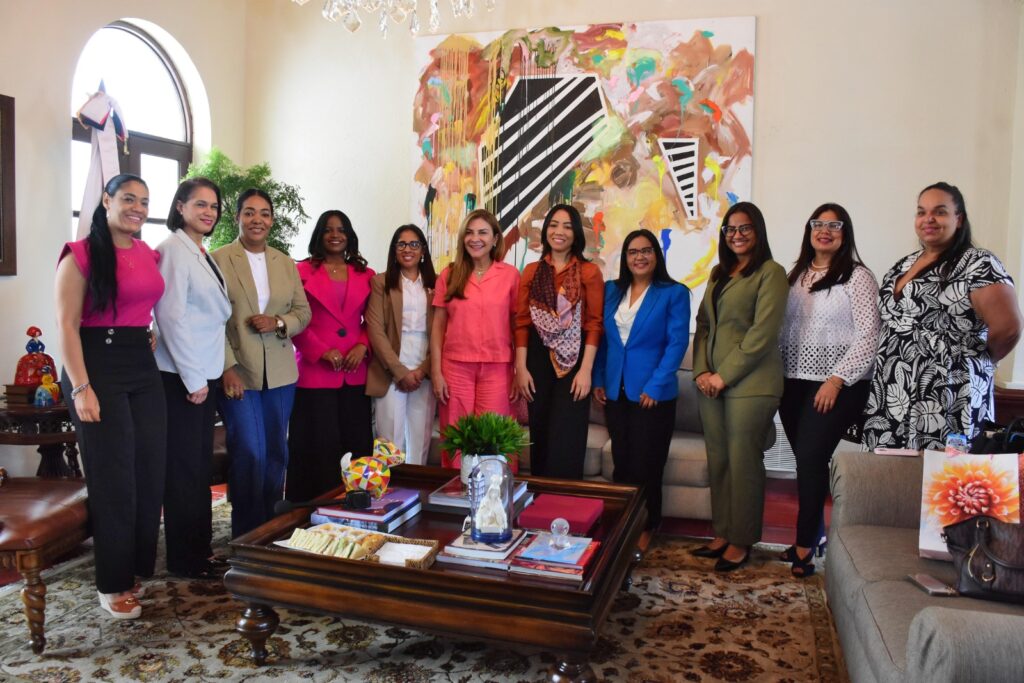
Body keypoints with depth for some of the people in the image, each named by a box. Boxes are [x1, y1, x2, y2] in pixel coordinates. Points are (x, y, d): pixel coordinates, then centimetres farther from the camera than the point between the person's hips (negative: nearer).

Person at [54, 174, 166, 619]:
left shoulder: (150, 255, 10)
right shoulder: (81, 254, -8)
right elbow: (67, 325, -12)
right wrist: (81, 388, -18)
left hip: (144, 367, 6)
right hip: (98, 366, -6)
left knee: (151, 473, 8)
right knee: (113, 478, 1)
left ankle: (138, 566, 26)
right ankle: (113, 583, 17)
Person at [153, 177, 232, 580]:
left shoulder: (202, 254, 15)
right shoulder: (173, 249, -11)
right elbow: (171, 316, -17)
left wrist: (207, 375, 12)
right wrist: (193, 379, -16)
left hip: (204, 373, 9)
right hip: (181, 376, -9)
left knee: (201, 465, 15)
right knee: (184, 467, 0)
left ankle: (200, 548, 27)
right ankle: (184, 560, 13)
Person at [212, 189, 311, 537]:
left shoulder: (286, 263, 12)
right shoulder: (219, 259, -1)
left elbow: (303, 312, 12)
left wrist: (278, 322, -9)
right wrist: (227, 368, -14)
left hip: (280, 374, 5)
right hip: (237, 373, -4)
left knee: (276, 453, 10)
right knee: (249, 454, -5)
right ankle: (247, 536, 10)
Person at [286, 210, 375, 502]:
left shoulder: (365, 275, 13)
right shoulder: (303, 271, 2)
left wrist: (363, 346, -5)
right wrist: (321, 351, -12)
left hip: (355, 374, 3)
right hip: (315, 373, -3)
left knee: (356, 443, 5)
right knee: (319, 447, 0)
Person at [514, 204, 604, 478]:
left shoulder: (590, 272, 0)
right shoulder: (531, 271, 8)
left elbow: (595, 324, -5)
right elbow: (522, 322, 5)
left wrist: (586, 370, -13)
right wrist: (521, 367, -3)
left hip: (574, 360, -3)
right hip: (538, 360, 3)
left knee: (566, 440, 0)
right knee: (540, 437, 9)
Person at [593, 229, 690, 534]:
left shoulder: (674, 293, -3)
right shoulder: (611, 290, 9)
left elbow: (677, 342, -10)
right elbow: (601, 337, 10)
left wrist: (655, 386, -17)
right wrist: (598, 379, 3)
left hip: (652, 393, -4)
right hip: (615, 391, 4)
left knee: (646, 466, 4)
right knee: (621, 463, 11)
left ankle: (646, 529, 20)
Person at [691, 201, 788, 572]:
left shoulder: (770, 273, -5)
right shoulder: (718, 273, 18)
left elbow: (762, 332, -13)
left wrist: (725, 375, -13)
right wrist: (701, 371, 1)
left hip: (750, 383, -6)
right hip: (712, 382, 7)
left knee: (743, 461, -1)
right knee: (717, 459, 10)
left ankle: (741, 542, 12)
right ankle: (722, 534, 22)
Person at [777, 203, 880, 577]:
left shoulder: (858, 277, -3)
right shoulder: (796, 275, 14)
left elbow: (867, 336, -9)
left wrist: (837, 380, -16)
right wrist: (777, 376, 7)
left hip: (837, 384, -5)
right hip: (793, 382, 5)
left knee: (811, 458, -9)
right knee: (806, 459, 8)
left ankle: (805, 544, 4)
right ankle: (813, 533, 21)